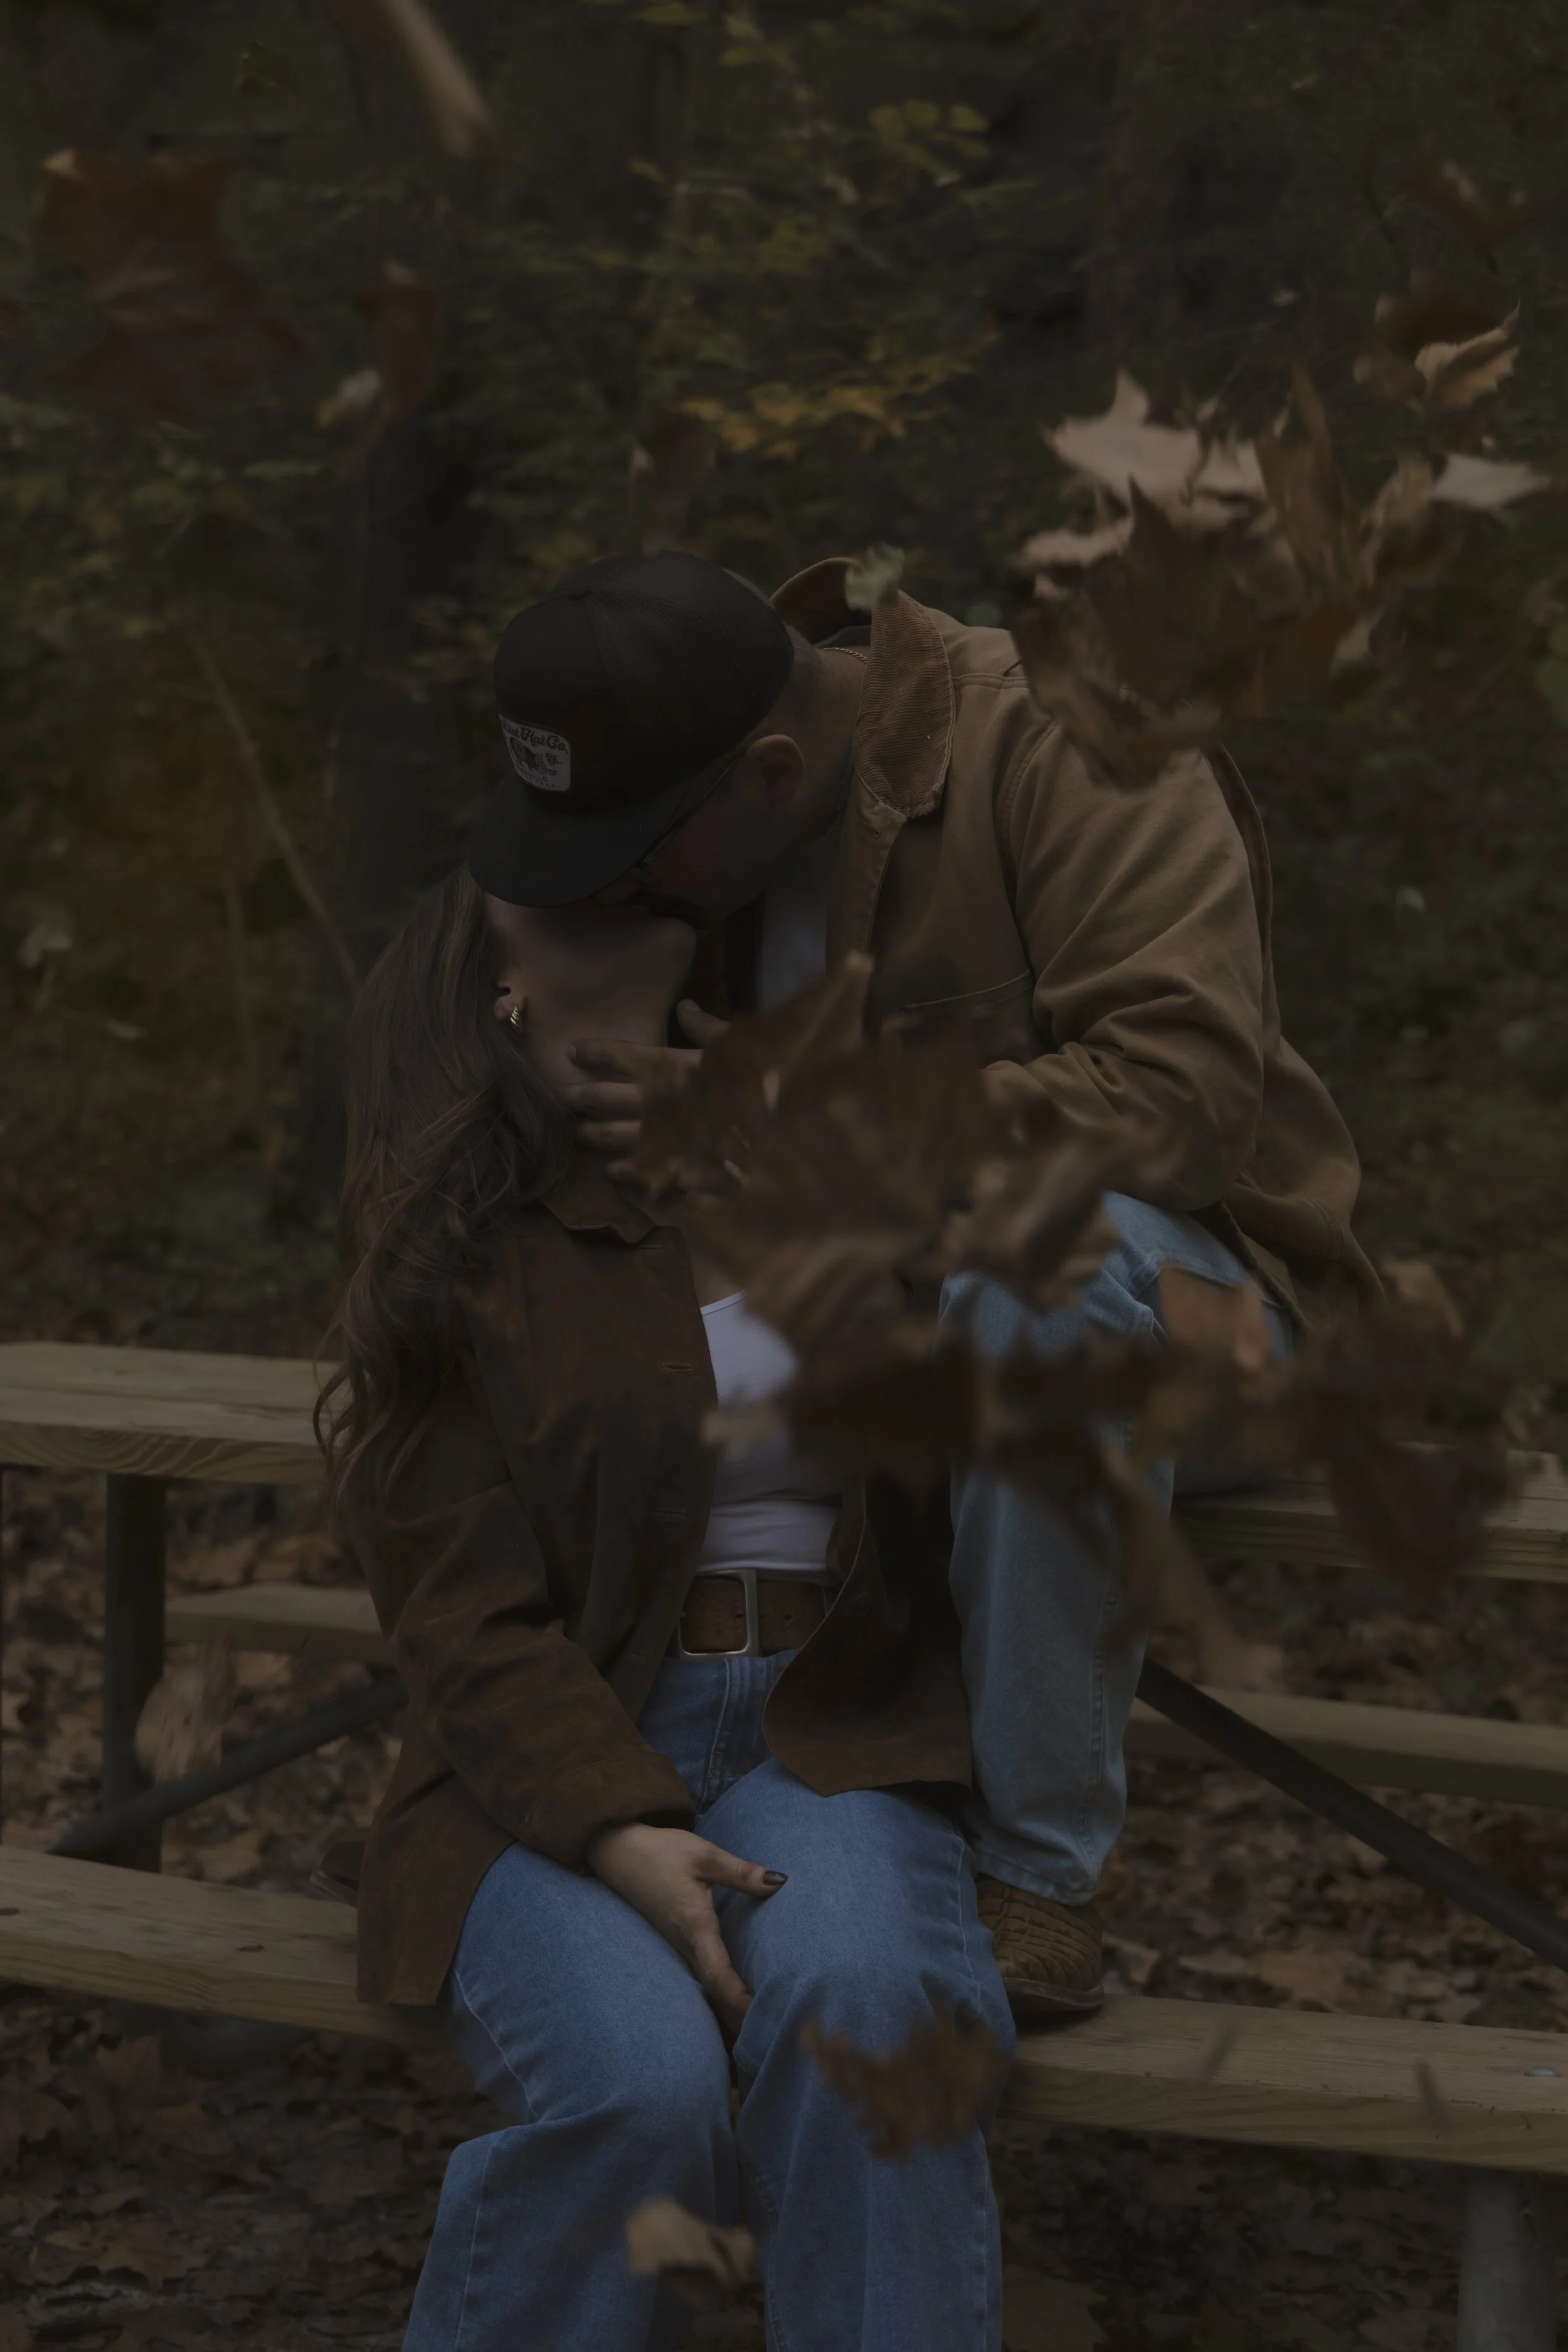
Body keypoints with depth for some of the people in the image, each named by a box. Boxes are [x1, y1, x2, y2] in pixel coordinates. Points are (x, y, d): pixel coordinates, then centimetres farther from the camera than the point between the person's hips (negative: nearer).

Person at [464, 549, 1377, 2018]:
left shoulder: (1065, 749, -22)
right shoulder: (682, 792, -1)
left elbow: (1184, 1095, -33)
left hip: (1163, 1298, -6)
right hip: (865, 1309, 6)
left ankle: (1040, 1873, -26)